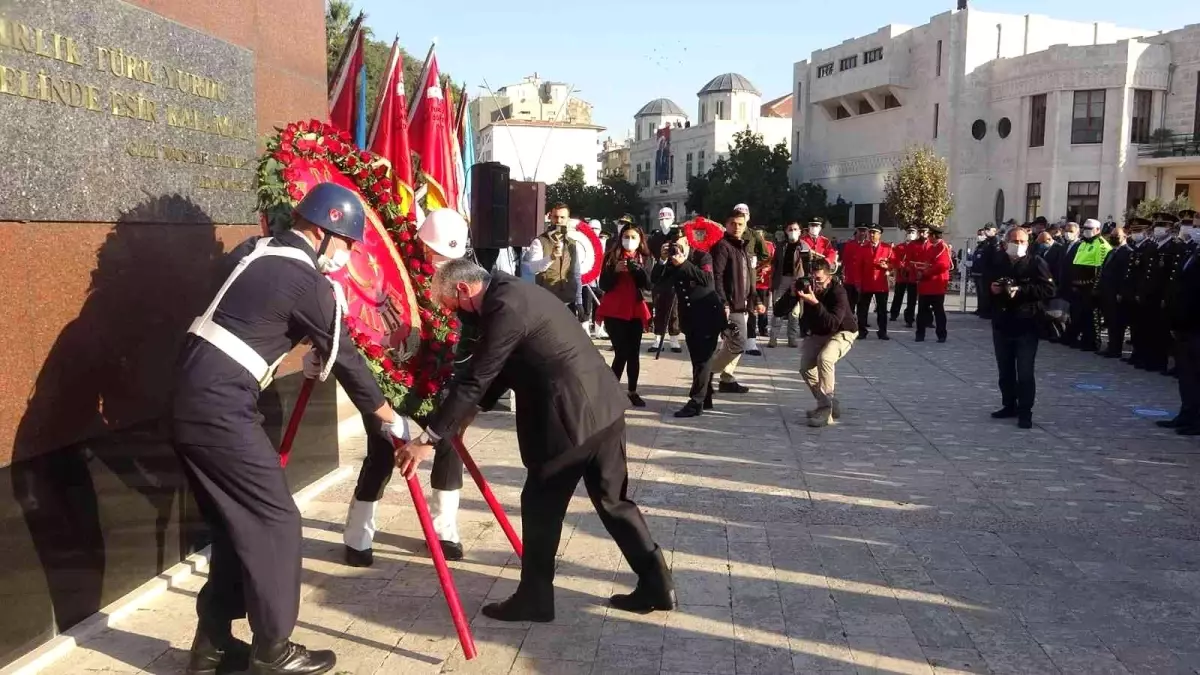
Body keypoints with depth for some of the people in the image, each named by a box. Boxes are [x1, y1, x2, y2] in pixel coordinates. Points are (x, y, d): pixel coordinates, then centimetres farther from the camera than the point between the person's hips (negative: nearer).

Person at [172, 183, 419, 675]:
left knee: (237, 523, 16)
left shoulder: (254, 251, 13)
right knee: (275, 522, 1)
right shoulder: (308, 283, -11)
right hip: (220, 407, -9)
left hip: (192, 398, 9)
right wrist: (395, 425, 8)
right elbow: (347, 361, -4)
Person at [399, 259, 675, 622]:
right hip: (602, 404, 10)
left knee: (540, 507, 5)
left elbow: (474, 378, -16)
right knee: (612, 500, 16)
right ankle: (657, 584, 21)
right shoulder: (514, 292, 16)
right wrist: (475, 408, 23)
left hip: (569, 416, -10)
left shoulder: (503, 308, -15)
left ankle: (534, 599, 17)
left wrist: (427, 437, -12)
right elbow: (500, 366, 25)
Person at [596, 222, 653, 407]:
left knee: (634, 353, 4)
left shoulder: (645, 259, 6)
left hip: (635, 311, 3)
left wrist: (638, 269, -22)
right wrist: (615, 270, -19)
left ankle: (632, 392, 12)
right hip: (614, 311, -3)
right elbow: (603, 285, -4)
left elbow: (648, 285, -6)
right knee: (621, 352, -9)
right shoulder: (612, 256, 0)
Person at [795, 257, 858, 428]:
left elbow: (833, 324, -42)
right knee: (806, 367, -5)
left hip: (843, 332, -7)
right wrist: (793, 294, -20)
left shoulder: (838, 292, -28)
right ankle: (831, 404, 15)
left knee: (824, 358, -33)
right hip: (818, 334, 7)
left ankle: (825, 410, -29)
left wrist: (815, 303, -48)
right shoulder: (808, 289, -12)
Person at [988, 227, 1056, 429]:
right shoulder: (997, 261, 7)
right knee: (1005, 370, 14)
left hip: (1026, 325, -5)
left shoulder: (1036, 263, -6)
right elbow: (985, 282, 19)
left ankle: (1025, 412, 3)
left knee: (1025, 372, -5)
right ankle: (1009, 405, 27)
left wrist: (1021, 290, -21)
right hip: (1002, 323, 5)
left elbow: (1048, 290, -13)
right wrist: (991, 288, -4)